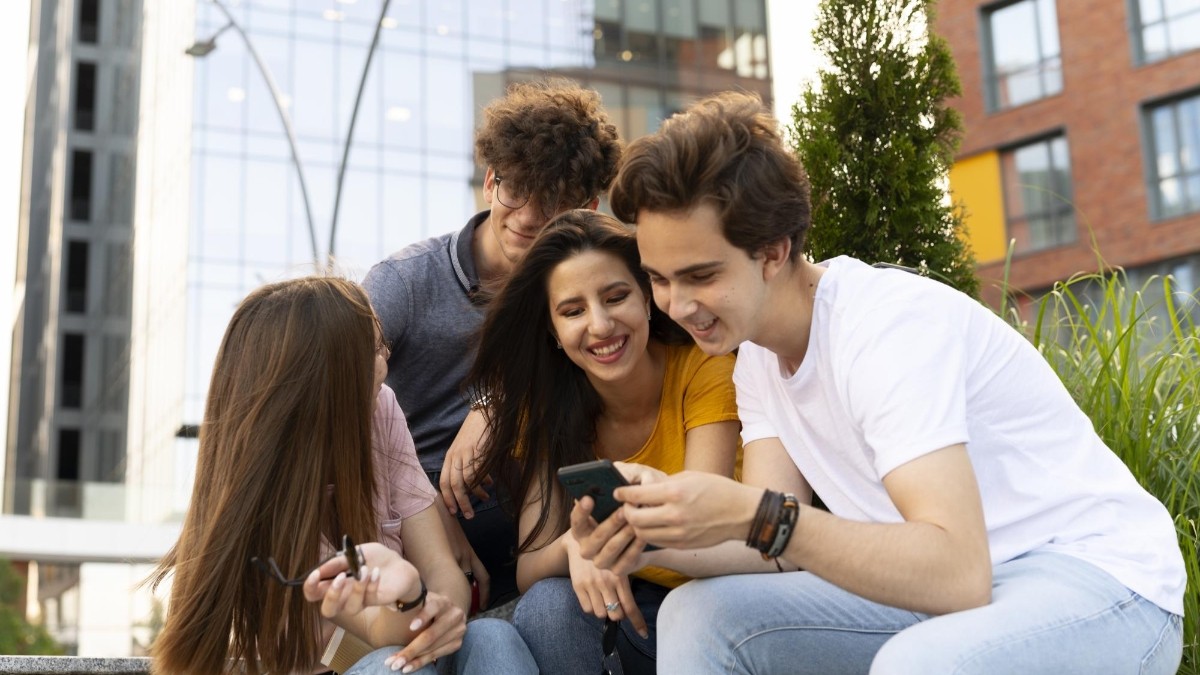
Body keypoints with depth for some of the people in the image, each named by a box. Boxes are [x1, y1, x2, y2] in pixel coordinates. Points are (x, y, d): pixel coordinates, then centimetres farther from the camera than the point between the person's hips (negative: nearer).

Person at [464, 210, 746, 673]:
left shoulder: (705, 370, -16)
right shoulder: (549, 405, -7)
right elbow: (528, 572, -14)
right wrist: (574, 544, -36)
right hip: (621, 605, 2)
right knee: (546, 605, -29)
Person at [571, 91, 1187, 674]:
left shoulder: (887, 327, -23)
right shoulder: (757, 357, 3)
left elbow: (957, 575, -31)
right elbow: (776, 540, -2)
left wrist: (753, 516, -36)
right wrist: (656, 538, -19)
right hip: (942, 591, 8)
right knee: (696, 614, -4)